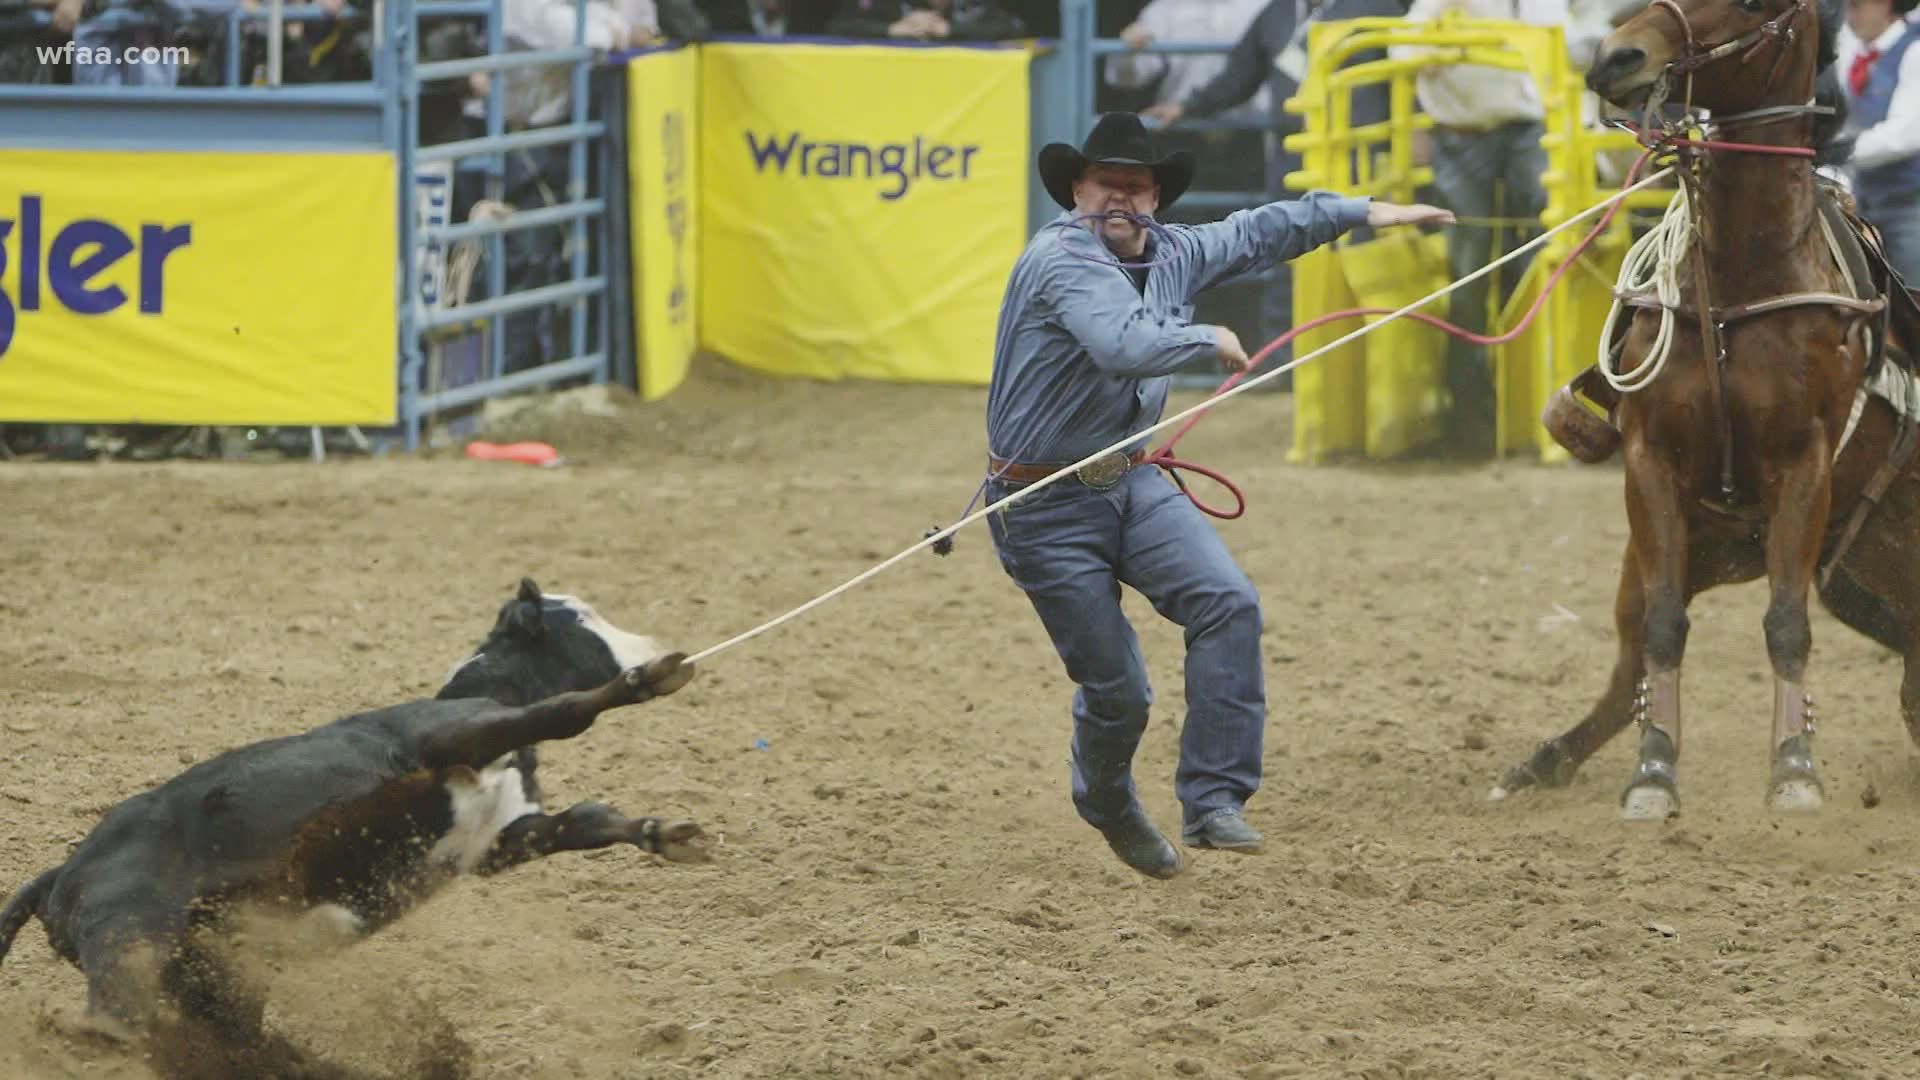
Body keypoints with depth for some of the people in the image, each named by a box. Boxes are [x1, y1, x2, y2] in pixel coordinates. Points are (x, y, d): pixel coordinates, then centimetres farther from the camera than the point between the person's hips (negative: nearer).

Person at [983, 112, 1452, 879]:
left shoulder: (1171, 256, 6)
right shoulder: (1063, 260, -20)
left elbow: (1256, 234, 22)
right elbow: (1125, 346, -36)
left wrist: (1363, 212, 24)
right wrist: (1211, 343, -22)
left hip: (1129, 482, 7)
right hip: (1047, 507, -7)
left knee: (1227, 603, -17)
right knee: (1115, 691, -1)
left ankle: (1212, 803, -15)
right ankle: (1106, 802, 33)